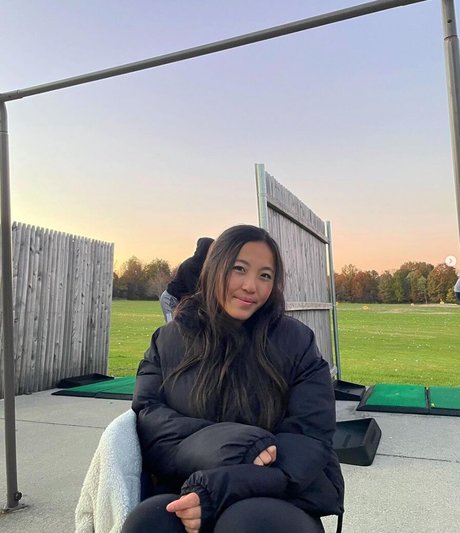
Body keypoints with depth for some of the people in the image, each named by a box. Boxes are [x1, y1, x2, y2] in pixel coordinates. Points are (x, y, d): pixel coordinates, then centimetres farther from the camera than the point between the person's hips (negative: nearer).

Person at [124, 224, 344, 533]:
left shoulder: (297, 341, -2)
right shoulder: (169, 340, 7)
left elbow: (311, 443, -7)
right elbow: (146, 417, -2)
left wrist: (216, 490, -21)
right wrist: (220, 445, -21)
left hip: (281, 501, -1)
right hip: (186, 497, 2)